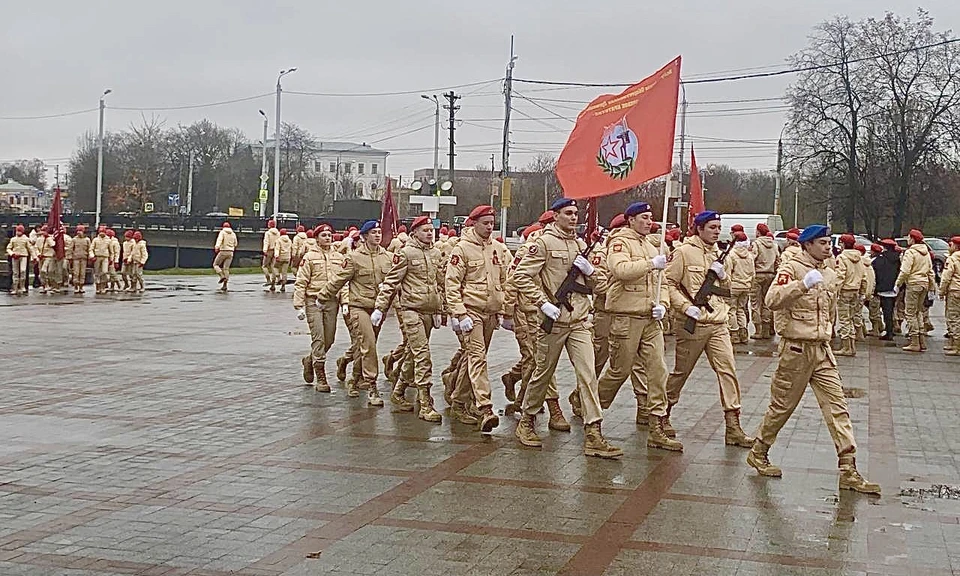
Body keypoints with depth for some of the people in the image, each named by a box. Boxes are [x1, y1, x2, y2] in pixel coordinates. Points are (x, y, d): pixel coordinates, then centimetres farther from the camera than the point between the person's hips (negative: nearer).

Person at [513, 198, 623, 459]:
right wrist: (543, 303, -18)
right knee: (543, 373, 8)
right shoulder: (544, 243, -6)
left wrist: (589, 270, -1)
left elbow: (593, 284, 22)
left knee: (588, 374, -5)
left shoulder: (581, 244, 14)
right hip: (554, 320, -5)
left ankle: (593, 436, -7)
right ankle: (526, 422, 28)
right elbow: (522, 276, -12)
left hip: (579, 321, 5)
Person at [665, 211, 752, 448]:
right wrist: (686, 306, -19)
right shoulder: (685, 252, -5)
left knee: (727, 370, -3)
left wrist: (723, 275, -1)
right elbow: (669, 284, -8)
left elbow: (727, 289, 20)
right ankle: (663, 413, 27)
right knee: (682, 371, 6)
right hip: (692, 324, -5)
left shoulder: (718, 254, 14)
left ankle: (733, 427, -2)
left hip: (718, 323, 5)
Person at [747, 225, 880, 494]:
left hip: (822, 351, 6)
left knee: (837, 406, -1)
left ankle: (848, 471, -1)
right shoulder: (792, 268, -8)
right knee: (782, 406, 4)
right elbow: (772, 300, -26)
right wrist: (803, 284, -36)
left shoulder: (830, 275, 14)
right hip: (796, 348, -6)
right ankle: (758, 453, 24)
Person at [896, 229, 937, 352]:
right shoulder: (926, 252, 13)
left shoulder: (910, 252, -11)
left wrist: (898, 283, -9)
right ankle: (922, 342, 16)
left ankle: (915, 343, -5)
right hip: (924, 284, 8)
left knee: (910, 313, -3)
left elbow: (905, 271, -18)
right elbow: (930, 271, 17)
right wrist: (932, 286, 22)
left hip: (913, 283, -8)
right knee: (919, 312, 16)